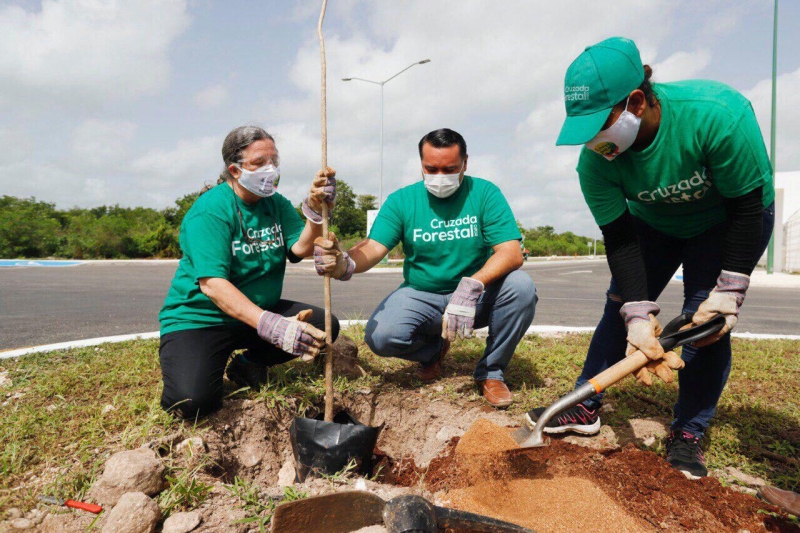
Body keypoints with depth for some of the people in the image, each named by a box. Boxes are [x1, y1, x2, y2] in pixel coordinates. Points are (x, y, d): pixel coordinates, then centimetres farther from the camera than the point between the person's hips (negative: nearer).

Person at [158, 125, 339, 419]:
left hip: (260, 310, 6)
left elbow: (301, 248, -12)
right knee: (191, 401, -28)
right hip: (200, 317, -6)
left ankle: (248, 362, 5)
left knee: (324, 325, -12)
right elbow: (212, 284, -29)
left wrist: (315, 207, -31)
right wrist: (270, 326, -41)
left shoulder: (277, 204, 3)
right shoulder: (210, 210, -18)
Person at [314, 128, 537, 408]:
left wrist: (472, 286, -36)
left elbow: (512, 253, -18)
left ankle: (491, 372, -4)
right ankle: (434, 349, 12)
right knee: (380, 336, -26)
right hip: (421, 295, 1)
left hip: (477, 298, 0)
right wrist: (346, 264, -41)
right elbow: (373, 247, -16)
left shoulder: (484, 193, -8)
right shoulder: (401, 201, -4)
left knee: (521, 286, -29)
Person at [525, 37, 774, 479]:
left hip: (728, 219, -2)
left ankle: (688, 432, 6)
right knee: (620, 304, -3)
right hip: (653, 222, 3)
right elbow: (619, 240, -23)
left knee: (706, 317, -11)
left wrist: (729, 292, -25)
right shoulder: (595, 160, -28)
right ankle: (586, 408, 10)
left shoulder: (718, 114, -37)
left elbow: (746, 208, -26)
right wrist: (639, 315, -31)